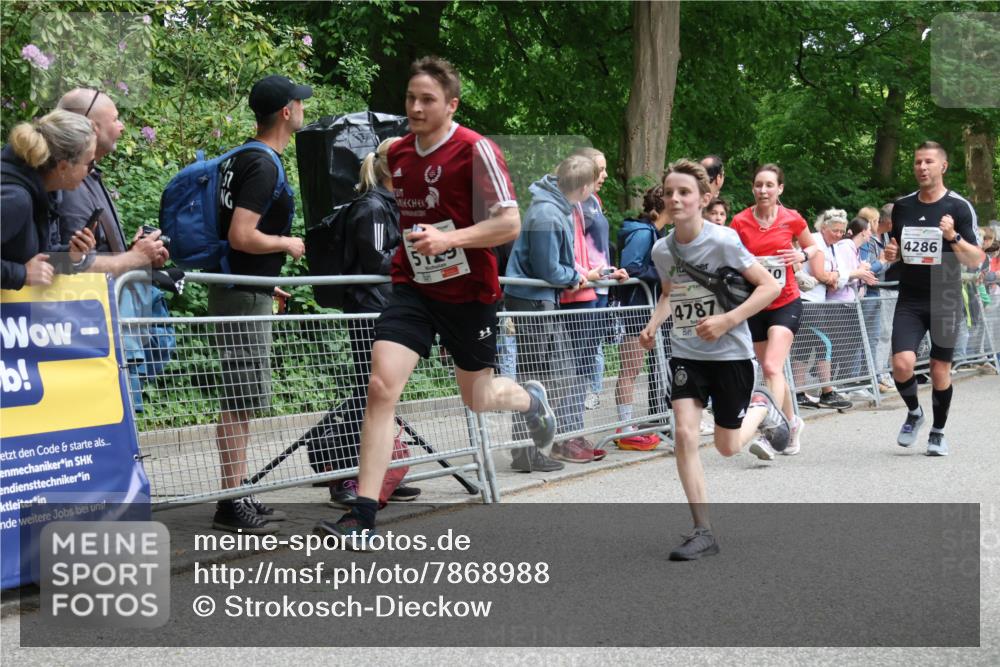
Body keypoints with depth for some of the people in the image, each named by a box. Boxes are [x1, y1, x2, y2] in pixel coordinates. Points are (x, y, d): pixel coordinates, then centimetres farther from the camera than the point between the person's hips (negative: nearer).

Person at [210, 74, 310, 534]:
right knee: (240, 401, -6)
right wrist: (288, 245, -8)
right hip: (243, 295, -10)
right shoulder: (263, 165, -16)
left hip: (244, 290, 10)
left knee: (243, 401, 13)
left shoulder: (245, 158, 15)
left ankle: (241, 496, 20)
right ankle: (231, 504, -1)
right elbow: (241, 236, -24)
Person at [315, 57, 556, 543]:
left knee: (477, 399, 11)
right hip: (413, 288, 4)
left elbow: (509, 224, -17)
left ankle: (530, 398, 49)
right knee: (381, 387, -14)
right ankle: (363, 515, -12)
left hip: (468, 292, -4)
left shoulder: (476, 150, -14)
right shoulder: (396, 153, 5)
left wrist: (449, 238, -28)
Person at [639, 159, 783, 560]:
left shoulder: (723, 241, -18)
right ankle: (703, 531, -4)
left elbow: (770, 286, -15)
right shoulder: (661, 250, -2)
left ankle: (762, 407, 39)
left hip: (729, 352, -4)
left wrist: (727, 320, -24)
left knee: (727, 447, 5)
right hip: (686, 353, 4)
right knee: (684, 433, -13)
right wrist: (653, 325, -1)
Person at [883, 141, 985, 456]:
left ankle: (938, 432, 24)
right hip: (909, 300, 2)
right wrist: (891, 253, -2)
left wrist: (953, 237, -24)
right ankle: (914, 412, 15)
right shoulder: (902, 206, 7)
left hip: (945, 300, -2)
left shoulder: (959, 207, -4)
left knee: (940, 371, 4)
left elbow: (976, 260, -7)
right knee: (902, 364, -14)